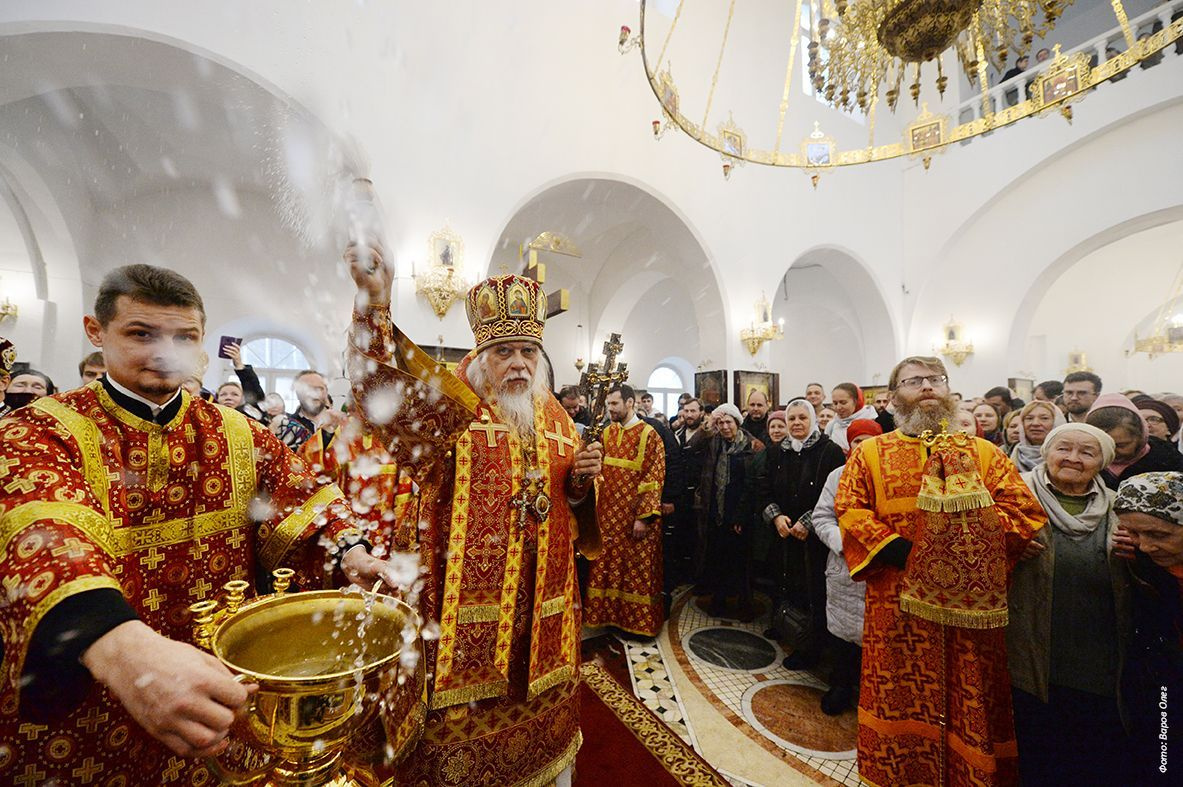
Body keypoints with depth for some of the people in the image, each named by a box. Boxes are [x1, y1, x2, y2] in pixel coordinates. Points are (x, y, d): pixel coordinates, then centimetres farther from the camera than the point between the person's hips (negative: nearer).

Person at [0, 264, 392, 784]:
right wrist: (116, 645, -49)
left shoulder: (237, 434, -1)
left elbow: (299, 495, -12)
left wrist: (350, 550, -31)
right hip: (81, 716, -2)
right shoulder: (42, 431, -13)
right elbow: (45, 536, -31)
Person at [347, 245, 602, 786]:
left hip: (540, 602, 5)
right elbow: (388, 394, -30)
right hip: (465, 598, -4)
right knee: (462, 719, 12)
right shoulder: (452, 409, -8)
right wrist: (375, 307, -45)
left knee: (539, 712, 22)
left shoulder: (555, 417, 6)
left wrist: (582, 480, -9)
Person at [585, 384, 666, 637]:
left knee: (637, 568, 8)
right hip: (608, 513, 6)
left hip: (635, 516, -5)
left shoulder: (648, 435, -11)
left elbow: (655, 479, -14)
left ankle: (639, 620, 26)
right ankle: (610, 614, 33)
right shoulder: (607, 433, 7)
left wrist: (644, 517, -17)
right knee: (608, 565, 14)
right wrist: (596, 505, 4)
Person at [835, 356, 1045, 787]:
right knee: (901, 696, 10)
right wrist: (894, 548, -15)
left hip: (971, 602, 2)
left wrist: (972, 545, -15)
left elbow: (1026, 509, -1)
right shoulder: (870, 452, 3)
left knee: (971, 698, 12)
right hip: (898, 601, -1)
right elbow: (849, 510, -4)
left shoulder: (983, 452, 9)